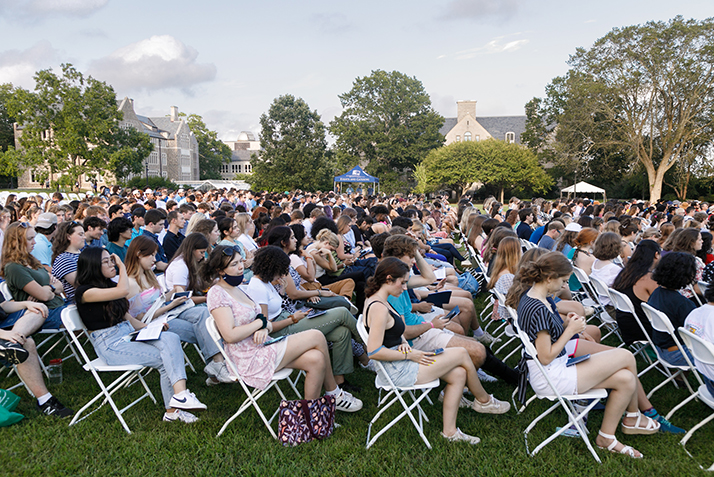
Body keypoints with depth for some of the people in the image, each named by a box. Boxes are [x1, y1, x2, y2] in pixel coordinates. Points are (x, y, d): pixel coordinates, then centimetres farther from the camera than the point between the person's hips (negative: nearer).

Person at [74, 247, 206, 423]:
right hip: (110, 344, -7)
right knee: (165, 358, -23)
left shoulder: (108, 284, 17)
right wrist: (122, 266, -8)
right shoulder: (84, 291, -9)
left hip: (129, 334, 7)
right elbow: (123, 291, -25)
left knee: (171, 339, -21)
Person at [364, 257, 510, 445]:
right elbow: (374, 351, -28)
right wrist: (410, 355, -19)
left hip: (399, 361, 10)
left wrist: (403, 343, 1)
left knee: (458, 374, 4)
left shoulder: (376, 300, 8)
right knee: (462, 354, -3)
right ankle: (483, 401, 22)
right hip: (396, 371, -10)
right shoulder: (379, 308, -24)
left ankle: (449, 431, 11)